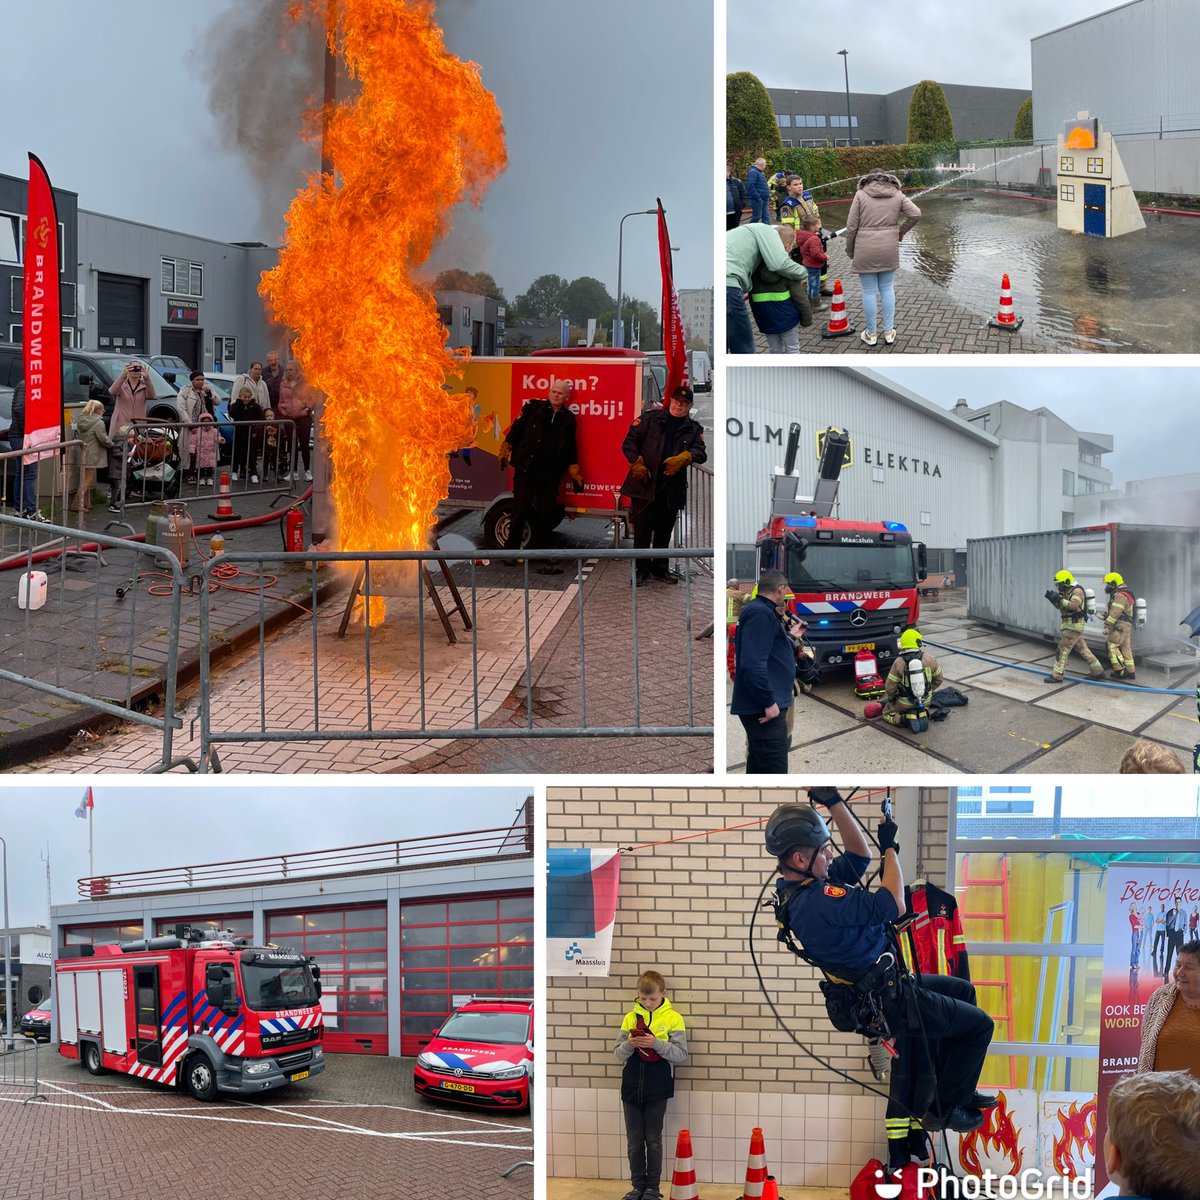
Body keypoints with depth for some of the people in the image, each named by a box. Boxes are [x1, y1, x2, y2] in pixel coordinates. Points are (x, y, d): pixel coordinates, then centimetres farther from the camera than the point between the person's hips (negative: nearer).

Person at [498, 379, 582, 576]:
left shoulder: (568, 419, 10)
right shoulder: (533, 408, 1)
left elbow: (571, 449, 16)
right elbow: (515, 430, 3)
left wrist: (574, 473, 11)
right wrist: (504, 453, 0)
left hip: (550, 473, 3)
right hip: (526, 469, -3)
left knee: (546, 513, 1)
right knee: (520, 509, -2)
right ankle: (511, 550, 8)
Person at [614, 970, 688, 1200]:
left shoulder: (673, 1018, -3)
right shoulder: (631, 1017, 5)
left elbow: (681, 1054, -9)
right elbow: (618, 1054, 6)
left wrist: (657, 1043, -22)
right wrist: (629, 1045, -16)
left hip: (657, 1090, -3)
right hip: (632, 1088, 3)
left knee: (653, 1140, 4)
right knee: (634, 1141, 8)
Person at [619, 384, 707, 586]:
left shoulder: (694, 429, 9)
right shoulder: (650, 418, 2)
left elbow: (700, 453, -4)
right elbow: (630, 441, 2)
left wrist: (683, 458, -24)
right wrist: (636, 463, -12)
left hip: (672, 490, 2)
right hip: (644, 485, -2)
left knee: (664, 532, 11)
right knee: (642, 530, 0)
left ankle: (660, 568, 24)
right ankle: (642, 570, 9)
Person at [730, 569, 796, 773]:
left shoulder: (757, 610, 17)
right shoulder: (761, 614, -16)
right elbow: (753, 663, -25)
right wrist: (769, 702, -23)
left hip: (761, 708, 11)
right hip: (767, 710, -11)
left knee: (758, 769, 16)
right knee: (775, 772, -14)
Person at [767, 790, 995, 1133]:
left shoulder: (797, 886, -2)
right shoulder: (818, 900, -34)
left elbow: (859, 856, 6)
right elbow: (892, 906, -33)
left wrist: (834, 803, -6)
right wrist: (890, 847, -21)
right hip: (886, 1002, -10)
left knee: (962, 989, 27)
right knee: (979, 1024, 5)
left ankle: (958, 1088, 34)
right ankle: (944, 1109, 16)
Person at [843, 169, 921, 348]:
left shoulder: (861, 194, -2)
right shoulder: (897, 195, 4)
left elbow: (851, 226, -5)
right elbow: (916, 214, -5)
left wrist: (850, 251, 6)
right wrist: (902, 231, 12)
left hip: (865, 250, -2)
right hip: (889, 249, 2)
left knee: (869, 291, 7)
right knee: (887, 289, 16)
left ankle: (871, 334, 17)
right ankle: (888, 332, 18)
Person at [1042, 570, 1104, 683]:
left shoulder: (1077, 591, -13)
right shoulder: (1067, 592, 16)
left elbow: (1073, 605, -27)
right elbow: (1060, 606, 20)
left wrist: (1060, 599, -29)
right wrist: (1053, 599, 2)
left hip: (1074, 626, -10)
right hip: (1070, 626, 10)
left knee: (1063, 649, -9)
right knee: (1082, 649, 13)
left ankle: (1056, 675, -8)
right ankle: (1098, 670, 17)